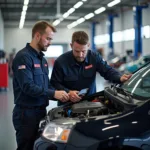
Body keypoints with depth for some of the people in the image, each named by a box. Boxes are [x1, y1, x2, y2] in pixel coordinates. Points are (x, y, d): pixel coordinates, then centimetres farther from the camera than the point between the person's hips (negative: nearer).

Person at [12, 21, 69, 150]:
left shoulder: (42, 59, 16)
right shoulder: (23, 57, -15)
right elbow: (27, 87, -24)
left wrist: (59, 94, 0)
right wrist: (53, 94, -23)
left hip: (41, 111, 9)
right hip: (26, 113, -9)